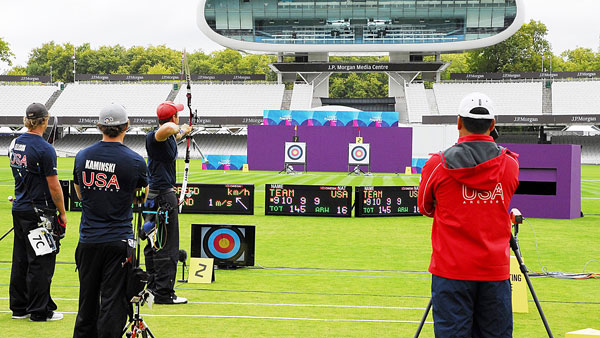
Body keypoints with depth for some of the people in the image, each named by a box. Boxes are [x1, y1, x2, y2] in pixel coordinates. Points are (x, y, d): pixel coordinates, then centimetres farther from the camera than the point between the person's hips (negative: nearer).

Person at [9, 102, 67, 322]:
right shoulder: (44, 149, -17)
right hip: (38, 212, -8)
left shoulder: (15, 144, 7)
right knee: (41, 262, 0)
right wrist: (62, 213, -6)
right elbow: (53, 186, -15)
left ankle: (19, 307, 22)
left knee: (20, 260, 14)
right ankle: (39, 311, 6)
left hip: (18, 209, 8)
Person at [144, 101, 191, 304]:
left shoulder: (170, 138, 11)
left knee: (154, 244, 15)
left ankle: (153, 288, 24)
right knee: (167, 247, -7)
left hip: (154, 195, 11)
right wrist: (178, 128, -19)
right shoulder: (153, 137, -17)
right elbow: (167, 129, -41)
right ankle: (164, 293, -4)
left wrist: (182, 132, 57)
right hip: (163, 196, -11)